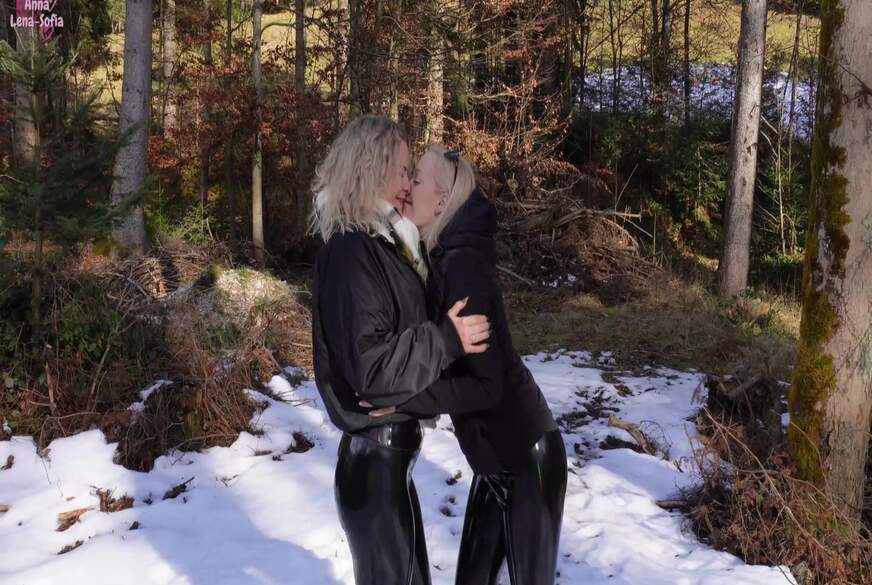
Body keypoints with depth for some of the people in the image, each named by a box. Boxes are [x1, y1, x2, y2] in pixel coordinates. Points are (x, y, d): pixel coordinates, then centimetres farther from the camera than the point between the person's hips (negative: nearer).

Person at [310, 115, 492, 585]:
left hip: (390, 449, 10)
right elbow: (369, 363, -26)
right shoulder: (350, 254, -20)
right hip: (374, 460, -10)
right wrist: (447, 339, -22)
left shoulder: (379, 243, 10)